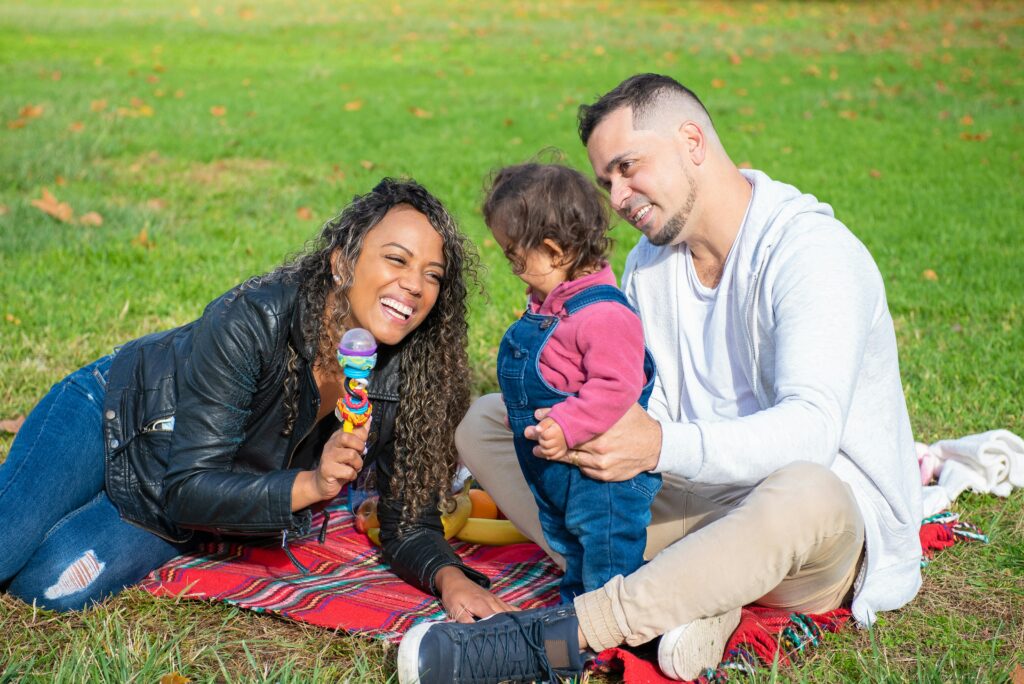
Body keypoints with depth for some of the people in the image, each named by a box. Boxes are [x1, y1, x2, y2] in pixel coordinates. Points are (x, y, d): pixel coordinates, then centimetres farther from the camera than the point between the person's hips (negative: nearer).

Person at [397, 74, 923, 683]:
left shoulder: (811, 250, -16)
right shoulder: (651, 262, 9)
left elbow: (811, 426, -30)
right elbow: (635, 410, 5)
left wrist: (664, 446, -44)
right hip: (696, 503, 7)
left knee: (806, 493, -44)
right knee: (485, 421, -2)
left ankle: (562, 634, -34)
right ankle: (688, 597, -20)